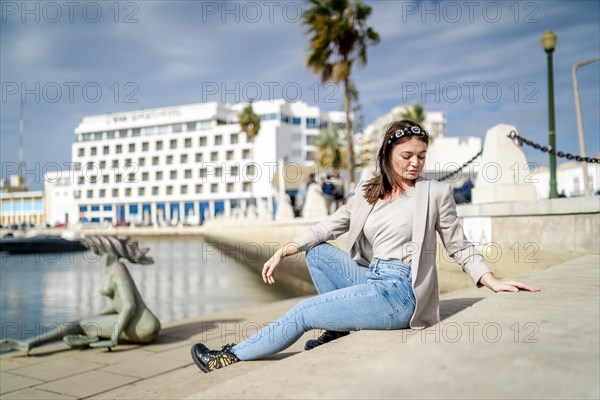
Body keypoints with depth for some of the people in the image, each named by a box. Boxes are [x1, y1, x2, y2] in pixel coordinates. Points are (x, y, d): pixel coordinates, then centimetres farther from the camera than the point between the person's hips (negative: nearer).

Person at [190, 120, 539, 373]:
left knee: (302, 313, -7)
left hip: (399, 293, -6)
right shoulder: (367, 194, 9)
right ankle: (341, 324, 5)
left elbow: (460, 247, 3)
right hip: (370, 280, 6)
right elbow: (327, 228, 10)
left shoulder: (436, 193, -3)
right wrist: (282, 253, 4)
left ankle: (230, 357, 9)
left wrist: (494, 282, -9)